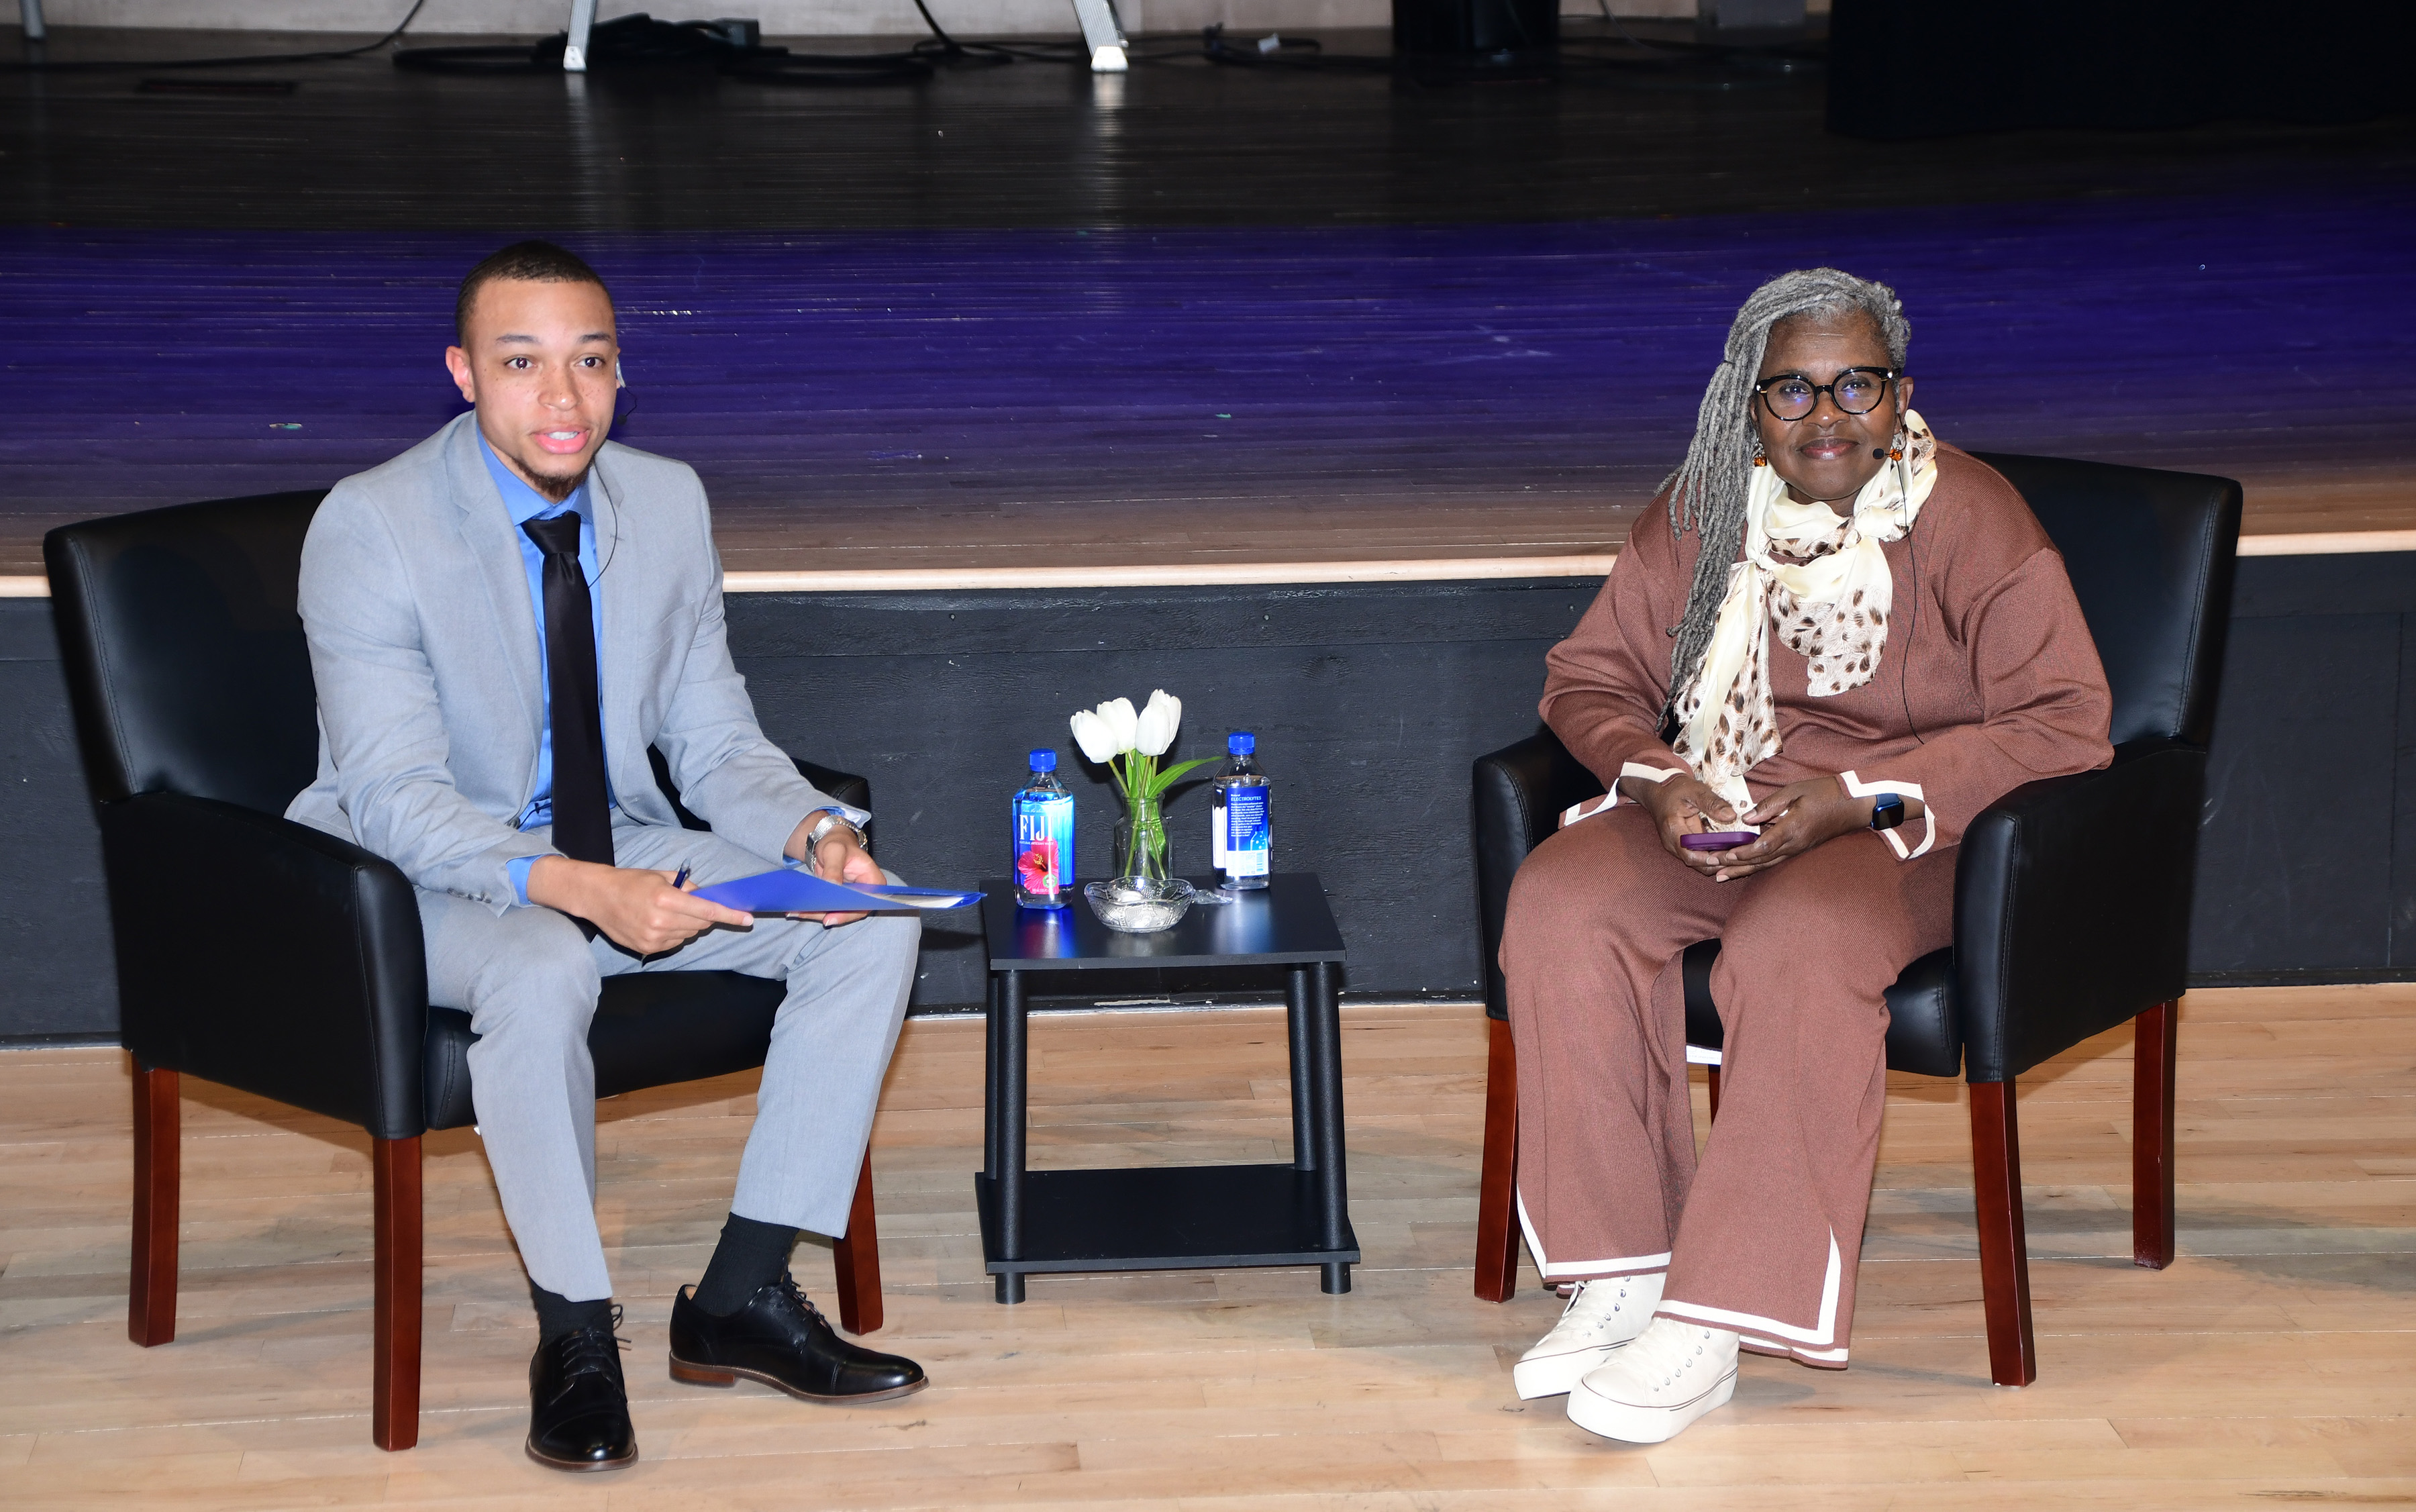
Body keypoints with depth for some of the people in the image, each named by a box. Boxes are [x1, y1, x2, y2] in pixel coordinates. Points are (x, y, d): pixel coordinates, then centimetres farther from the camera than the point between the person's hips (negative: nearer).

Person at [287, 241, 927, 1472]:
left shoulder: (667, 504, 0)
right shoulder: (371, 526, -18)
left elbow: (714, 741, 5)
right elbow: (396, 800, -24)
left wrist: (813, 829, -18)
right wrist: (577, 889, -40)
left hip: (618, 858, 6)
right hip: (426, 876, -6)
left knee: (874, 923, -12)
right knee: (543, 971, -39)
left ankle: (740, 1298, -5)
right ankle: (575, 1338, -20)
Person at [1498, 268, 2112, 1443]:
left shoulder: (1969, 519, -9)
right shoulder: (1698, 514, 5)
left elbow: (2063, 723, -14)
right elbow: (1590, 680, 12)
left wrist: (1856, 800, -21)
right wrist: (1659, 780, -11)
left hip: (1914, 833, -5)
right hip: (1718, 811, 5)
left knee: (1797, 945, -37)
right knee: (1560, 903, -24)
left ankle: (1717, 1325, -32)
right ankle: (1620, 1275, -21)